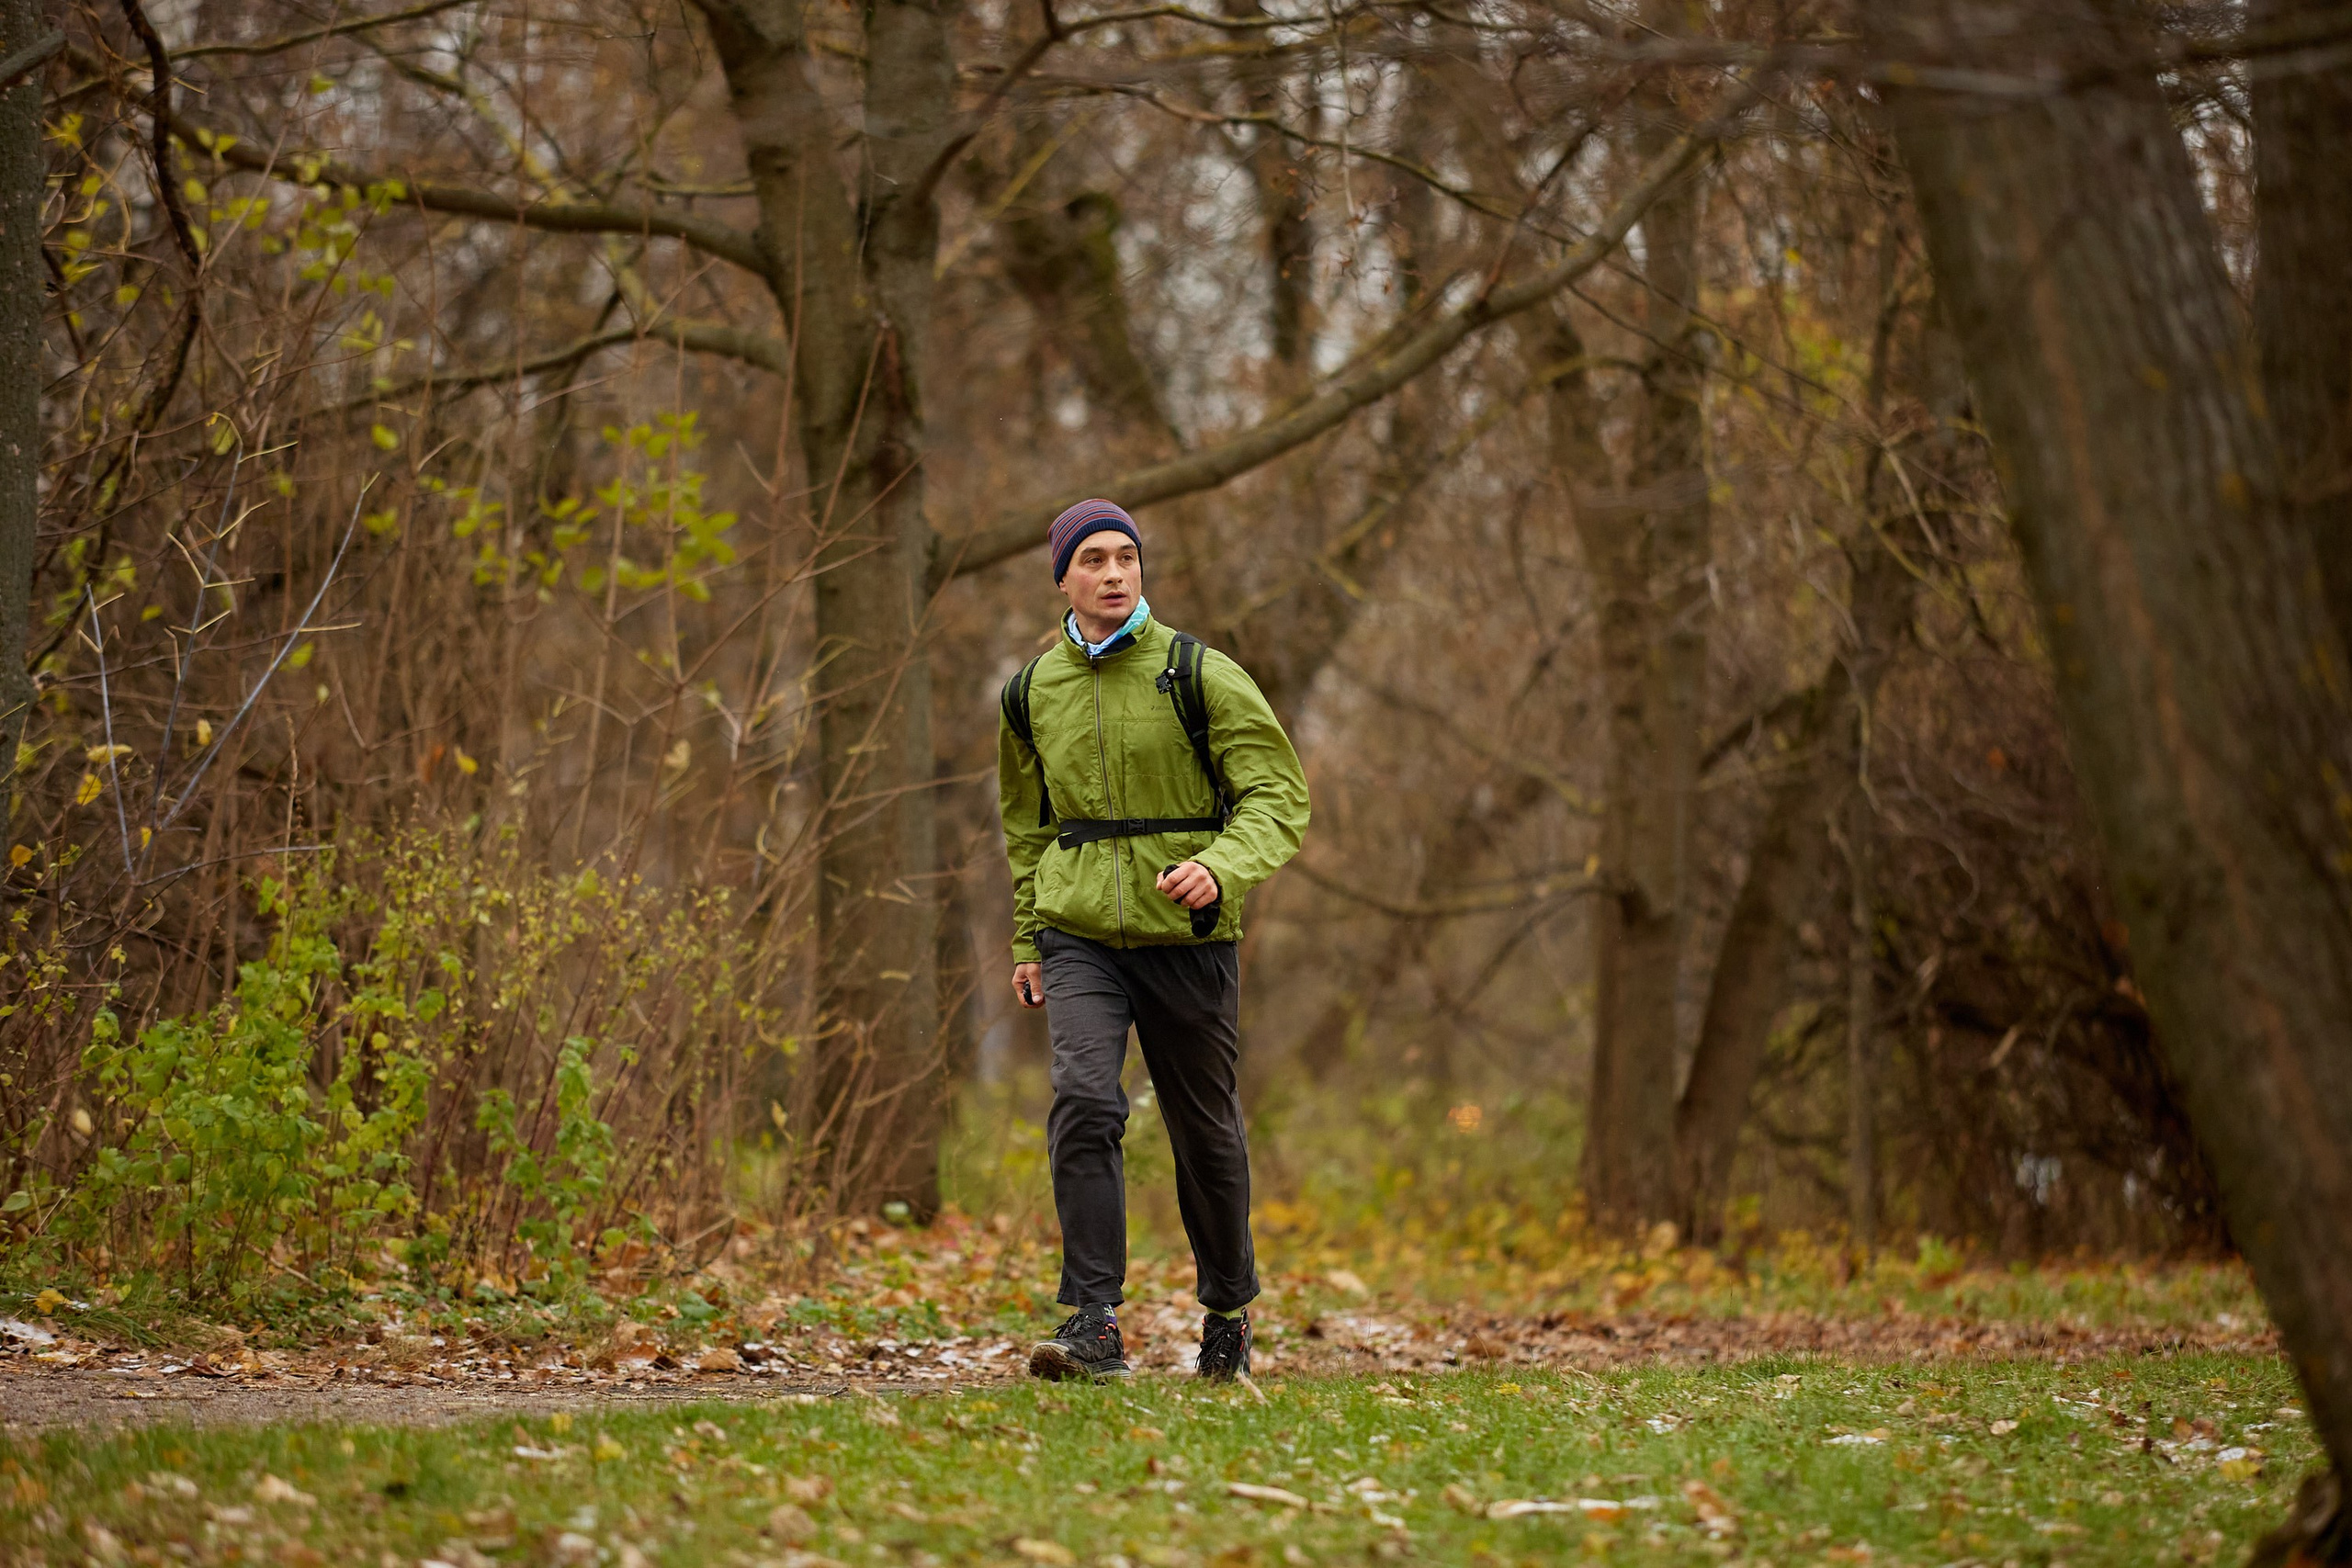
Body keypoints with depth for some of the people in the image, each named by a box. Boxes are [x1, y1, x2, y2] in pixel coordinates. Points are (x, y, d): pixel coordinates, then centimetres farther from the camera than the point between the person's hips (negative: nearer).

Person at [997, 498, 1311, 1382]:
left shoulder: (1200, 676, -5)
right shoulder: (1031, 694, 7)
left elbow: (1278, 796, -7)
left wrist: (1222, 867, -26)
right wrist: (1027, 941, 19)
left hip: (1188, 936, -1)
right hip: (1079, 937, 1)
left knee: (1206, 1133, 9)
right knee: (1083, 1101, -20)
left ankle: (1228, 1309, 31)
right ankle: (1095, 1326, -20)